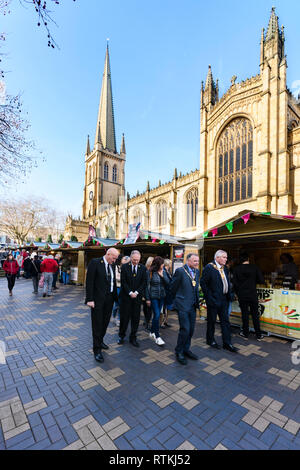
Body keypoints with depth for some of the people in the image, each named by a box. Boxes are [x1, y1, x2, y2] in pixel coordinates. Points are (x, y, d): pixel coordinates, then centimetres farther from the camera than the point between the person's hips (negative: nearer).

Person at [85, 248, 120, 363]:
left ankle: (100, 341, 39)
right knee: (97, 323, 4)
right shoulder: (95, 262, -12)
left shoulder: (112, 265, 7)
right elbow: (89, 281, -15)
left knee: (105, 322, 17)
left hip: (109, 298, 6)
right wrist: (90, 299, -18)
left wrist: (115, 296, 8)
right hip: (98, 299, -6)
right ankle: (97, 349, 17)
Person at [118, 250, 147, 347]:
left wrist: (136, 292, -9)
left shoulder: (143, 268, 3)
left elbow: (144, 282, 1)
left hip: (137, 296, 2)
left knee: (136, 318, 7)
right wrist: (130, 293, -12)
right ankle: (121, 336, 25)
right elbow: (123, 282, -6)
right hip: (126, 296, -2)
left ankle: (133, 337, 21)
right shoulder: (125, 267, -3)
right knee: (124, 317, 6)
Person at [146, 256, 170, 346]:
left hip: (162, 296, 5)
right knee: (157, 315, -7)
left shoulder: (163, 271, 3)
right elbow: (147, 285, -7)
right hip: (153, 297, -5)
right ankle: (157, 337, 4)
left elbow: (168, 282, 0)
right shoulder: (150, 272, -11)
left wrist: (162, 275, -15)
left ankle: (152, 332, 32)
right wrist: (148, 298, -7)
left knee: (156, 315, 14)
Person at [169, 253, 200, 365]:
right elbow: (172, 287, -7)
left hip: (192, 305, 7)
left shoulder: (197, 271, 7)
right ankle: (179, 352, 17)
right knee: (185, 329, -5)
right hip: (183, 305, -7)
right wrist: (177, 299, 4)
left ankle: (186, 349, 33)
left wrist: (196, 300, 14)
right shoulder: (180, 271, -15)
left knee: (191, 329, 14)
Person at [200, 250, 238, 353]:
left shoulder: (224, 268, 9)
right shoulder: (209, 267, -14)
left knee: (225, 321, 11)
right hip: (213, 300, -6)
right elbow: (203, 282, -16)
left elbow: (226, 282, 15)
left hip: (223, 299, 7)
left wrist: (228, 295, 7)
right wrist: (209, 297, -16)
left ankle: (227, 343, 22)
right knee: (212, 320, 10)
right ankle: (210, 340, 28)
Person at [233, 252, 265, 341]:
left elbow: (234, 283, -5)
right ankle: (258, 335, 19)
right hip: (253, 295, 0)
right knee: (255, 315, 11)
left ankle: (245, 333, 20)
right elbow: (262, 281, -7)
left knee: (245, 314, 11)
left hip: (242, 296, 0)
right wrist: (254, 281, 12)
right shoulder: (255, 268, -7)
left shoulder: (237, 269, -6)